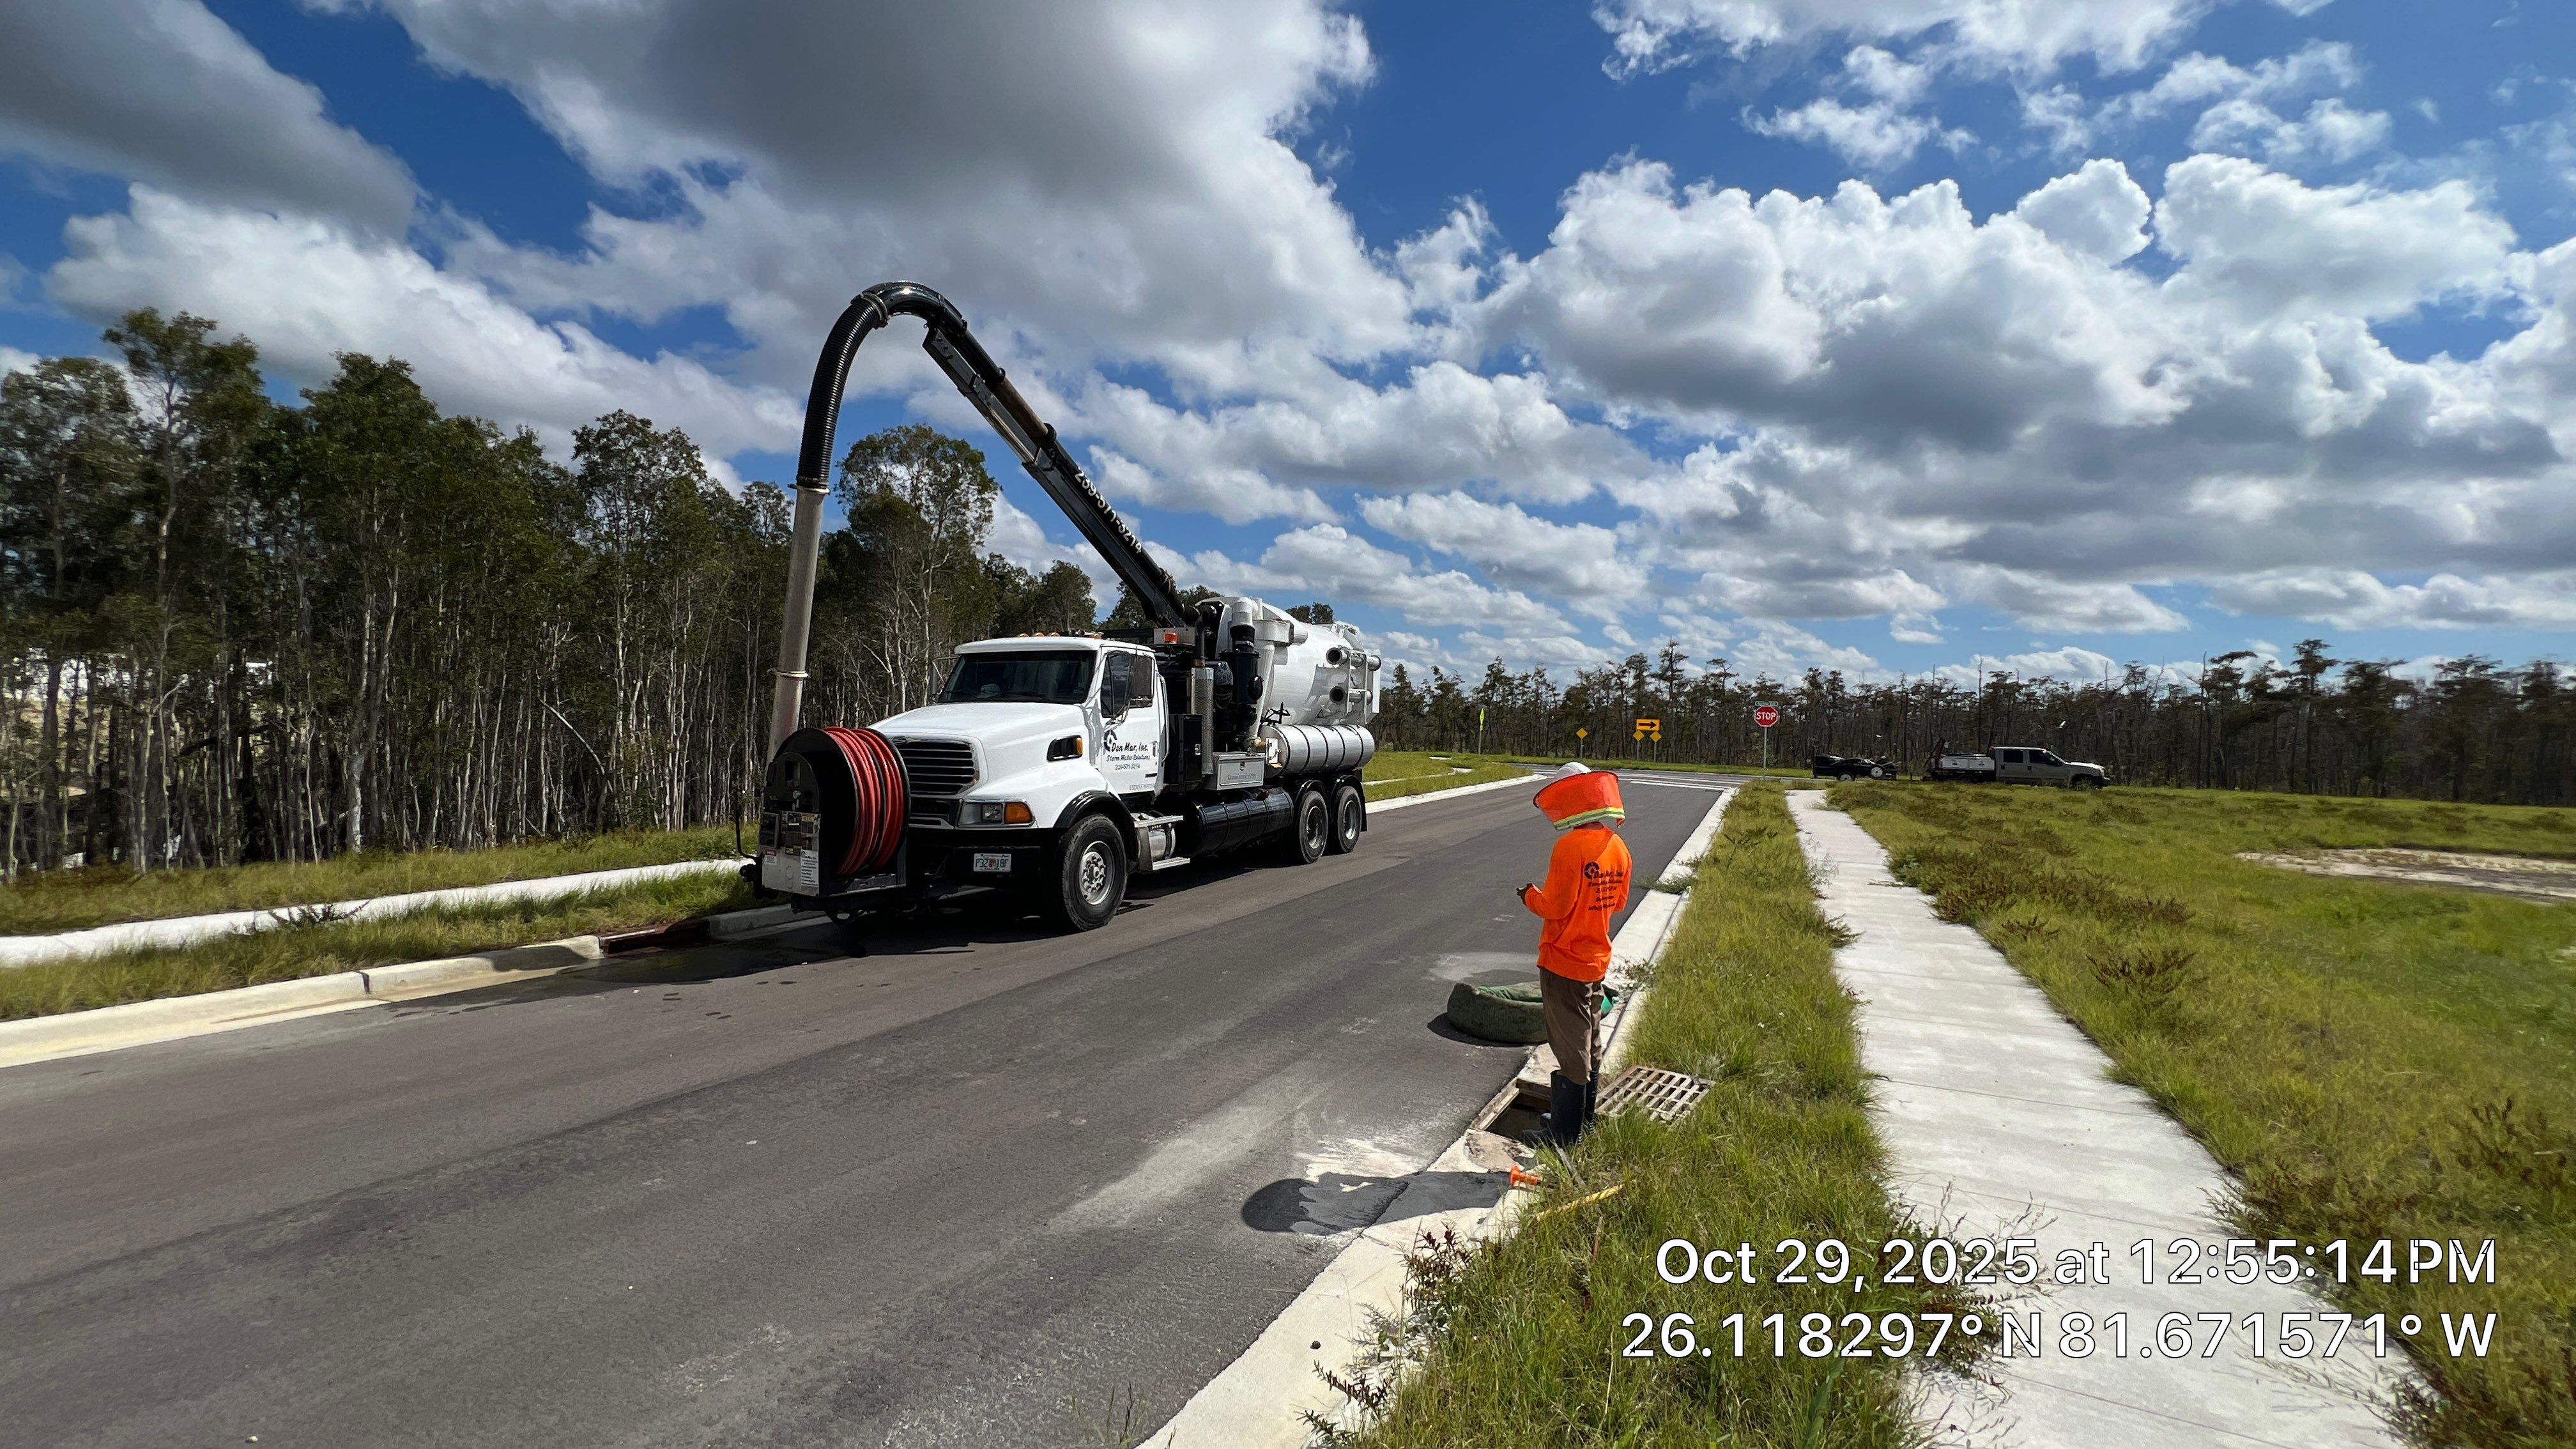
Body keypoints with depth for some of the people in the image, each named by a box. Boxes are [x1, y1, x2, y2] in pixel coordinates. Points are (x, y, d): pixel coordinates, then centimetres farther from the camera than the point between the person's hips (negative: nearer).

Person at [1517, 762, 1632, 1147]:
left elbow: (1555, 906, -22)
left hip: (1564, 963, -7)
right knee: (1590, 1046, 21)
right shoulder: (1618, 847, 1)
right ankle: (1584, 1122, 36)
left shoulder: (1571, 845, -22)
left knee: (1571, 1052, 1)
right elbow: (1619, 902, 12)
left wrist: (1530, 896, -4)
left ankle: (1565, 1139, 12)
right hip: (1598, 962, 8)